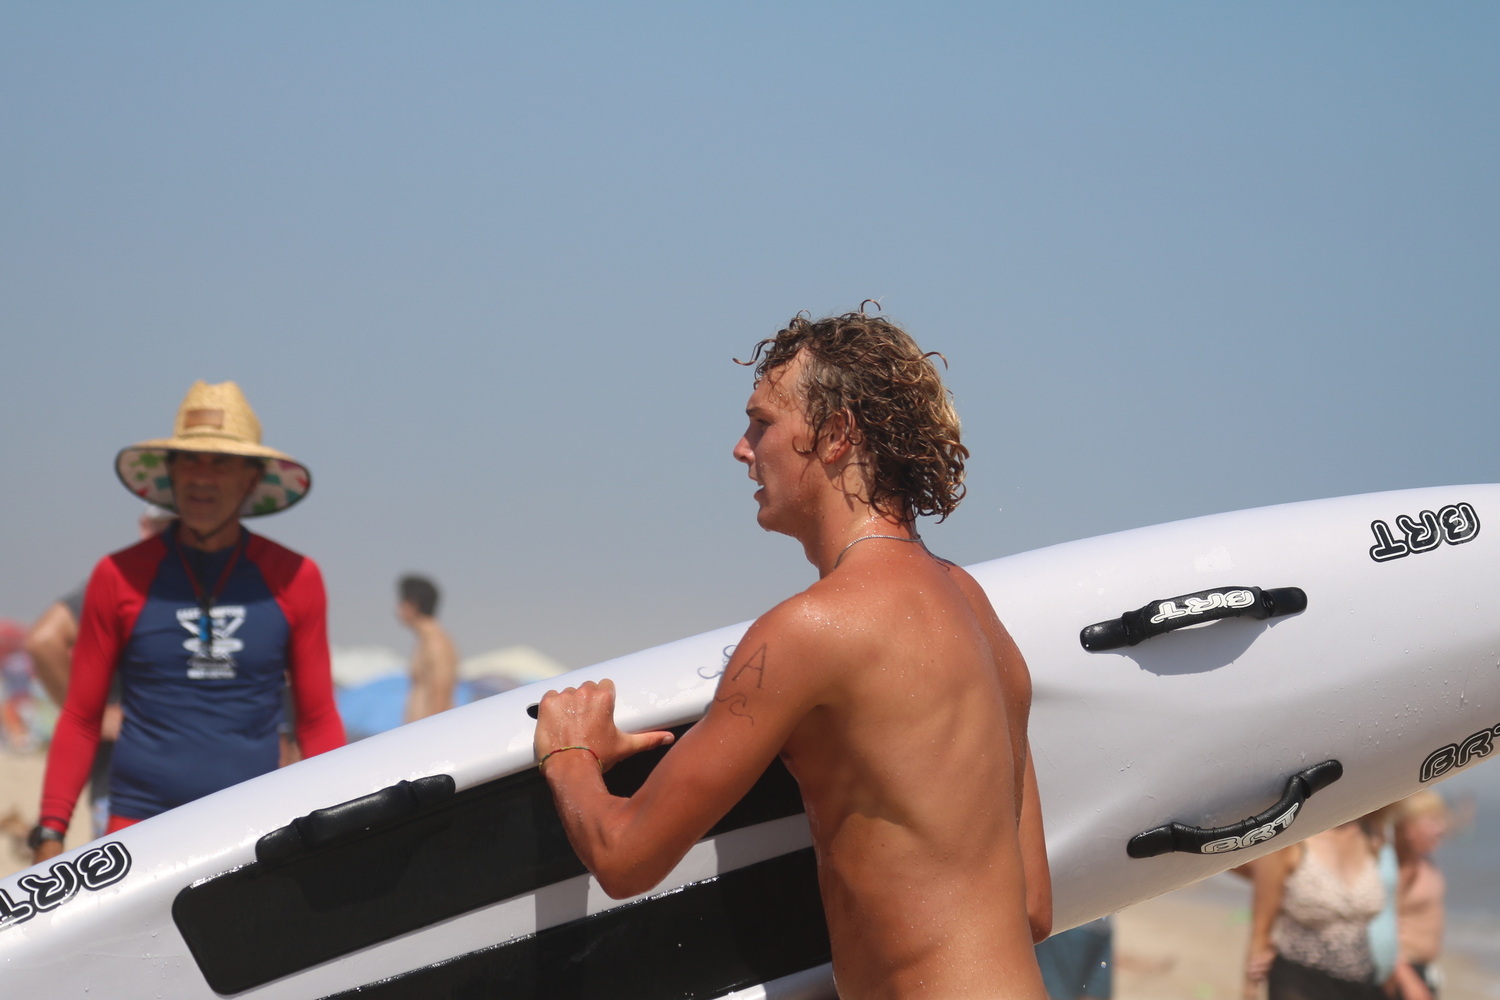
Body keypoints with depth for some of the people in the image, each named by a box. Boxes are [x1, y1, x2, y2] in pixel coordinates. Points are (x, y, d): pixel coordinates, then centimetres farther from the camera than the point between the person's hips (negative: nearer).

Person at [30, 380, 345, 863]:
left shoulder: (293, 579, 6)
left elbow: (318, 721, 12)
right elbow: (80, 719, 8)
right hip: (141, 826, -1)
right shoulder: (120, 577, 4)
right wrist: (50, 833, 0)